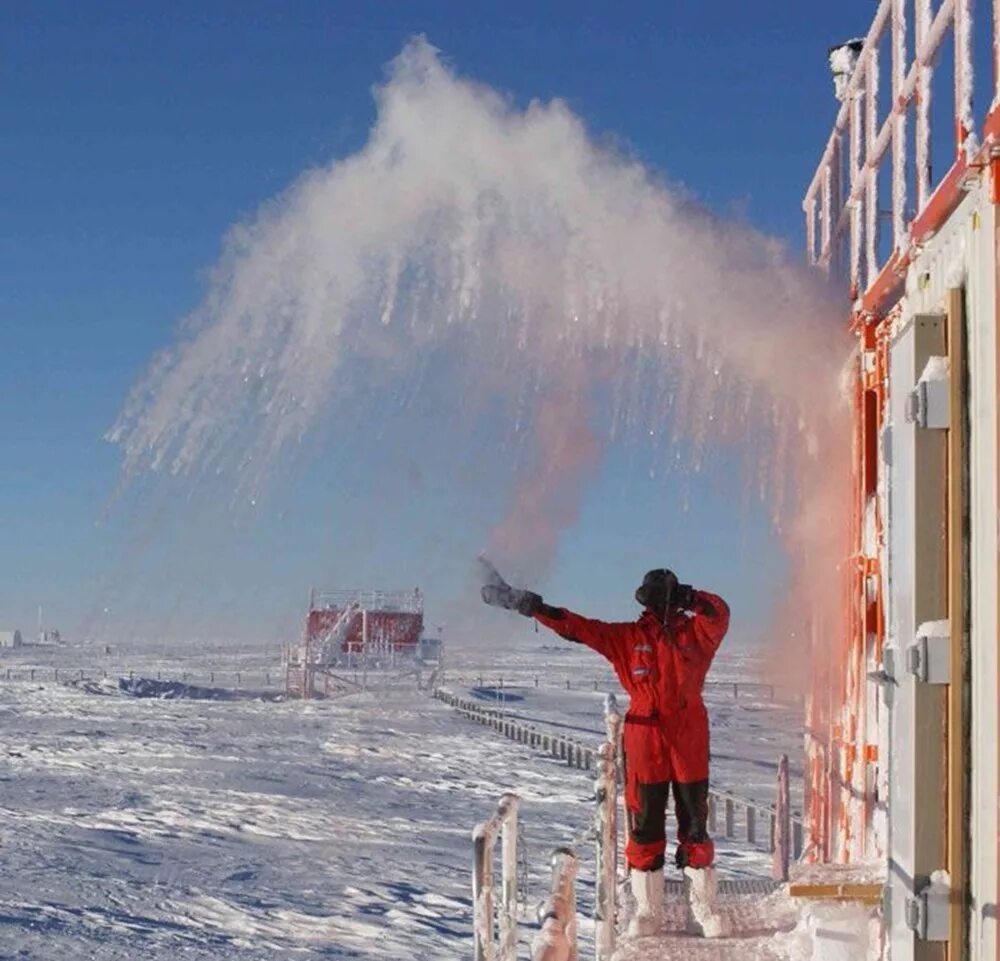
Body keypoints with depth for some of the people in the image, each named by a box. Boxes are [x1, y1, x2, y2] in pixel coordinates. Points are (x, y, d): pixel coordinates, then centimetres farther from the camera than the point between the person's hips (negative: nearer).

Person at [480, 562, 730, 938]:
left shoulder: (695, 633, 5)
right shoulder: (627, 637, 6)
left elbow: (719, 613, -14)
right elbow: (577, 627, 5)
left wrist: (689, 597, -22)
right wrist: (529, 605, 0)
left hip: (691, 744, 0)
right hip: (645, 743, 0)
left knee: (695, 823, 5)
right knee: (645, 826, 3)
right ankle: (647, 910, 12)